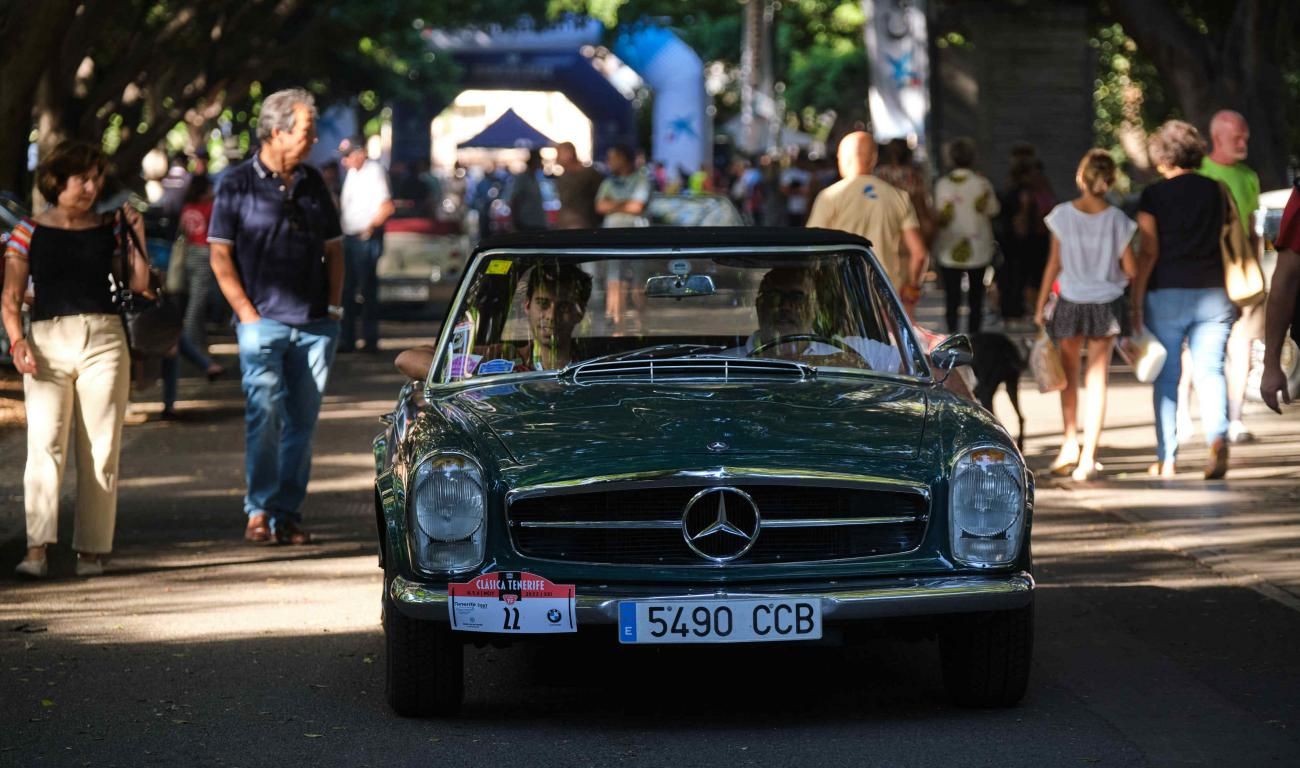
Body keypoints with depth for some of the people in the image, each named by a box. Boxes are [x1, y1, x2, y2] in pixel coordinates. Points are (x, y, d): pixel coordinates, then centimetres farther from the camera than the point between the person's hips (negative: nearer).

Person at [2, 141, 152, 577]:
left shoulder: (109, 229, 10)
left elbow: (139, 286, 7)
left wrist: (137, 236, -2)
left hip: (104, 340, 2)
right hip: (47, 341, -2)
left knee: (101, 450, 1)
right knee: (45, 444, -14)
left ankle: (92, 549, 7)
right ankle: (37, 548, -22)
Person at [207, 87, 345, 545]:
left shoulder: (312, 184, 13)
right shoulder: (239, 185, -1)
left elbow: (333, 247, 20)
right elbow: (220, 255, -2)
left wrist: (334, 305, 8)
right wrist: (248, 314, -8)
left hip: (315, 326, 4)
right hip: (263, 322, -4)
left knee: (302, 421, 4)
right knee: (265, 413, -15)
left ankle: (288, 513, 9)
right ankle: (259, 511, -8)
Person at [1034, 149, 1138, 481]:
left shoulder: (1062, 215, -9)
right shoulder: (1118, 220, -8)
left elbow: (1054, 265, -5)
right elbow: (1130, 269, -6)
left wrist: (1040, 307, 3)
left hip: (1070, 304, 0)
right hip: (1107, 304, 0)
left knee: (1069, 376, 19)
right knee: (1097, 379, 5)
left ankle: (1070, 444, 12)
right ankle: (1088, 456, 0)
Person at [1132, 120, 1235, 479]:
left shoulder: (1154, 195, -4)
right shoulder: (1216, 190, 6)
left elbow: (1149, 253, -8)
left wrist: (1135, 302, -4)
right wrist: (1233, 294, 22)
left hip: (1167, 294, -2)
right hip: (1212, 294, 2)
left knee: (1167, 377, 7)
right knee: (1209, 371, 1)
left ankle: (1166, 459, 9)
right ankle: (1218, 437, -25)